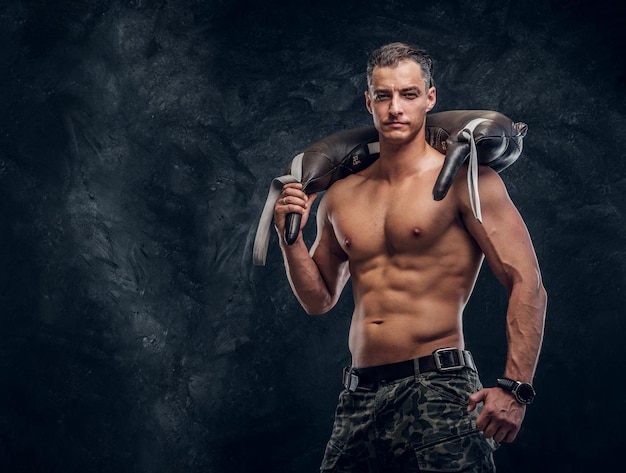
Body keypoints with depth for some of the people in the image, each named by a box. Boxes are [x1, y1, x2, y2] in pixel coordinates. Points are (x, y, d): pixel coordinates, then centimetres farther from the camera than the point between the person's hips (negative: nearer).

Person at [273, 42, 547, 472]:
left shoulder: (465, 180, -3)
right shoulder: (341, 197, 15)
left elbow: (527, 285, -8)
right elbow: (319, 300, 24)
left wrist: (516, 388, -17)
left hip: (439, 388, -5)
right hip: (360, 398, 5)